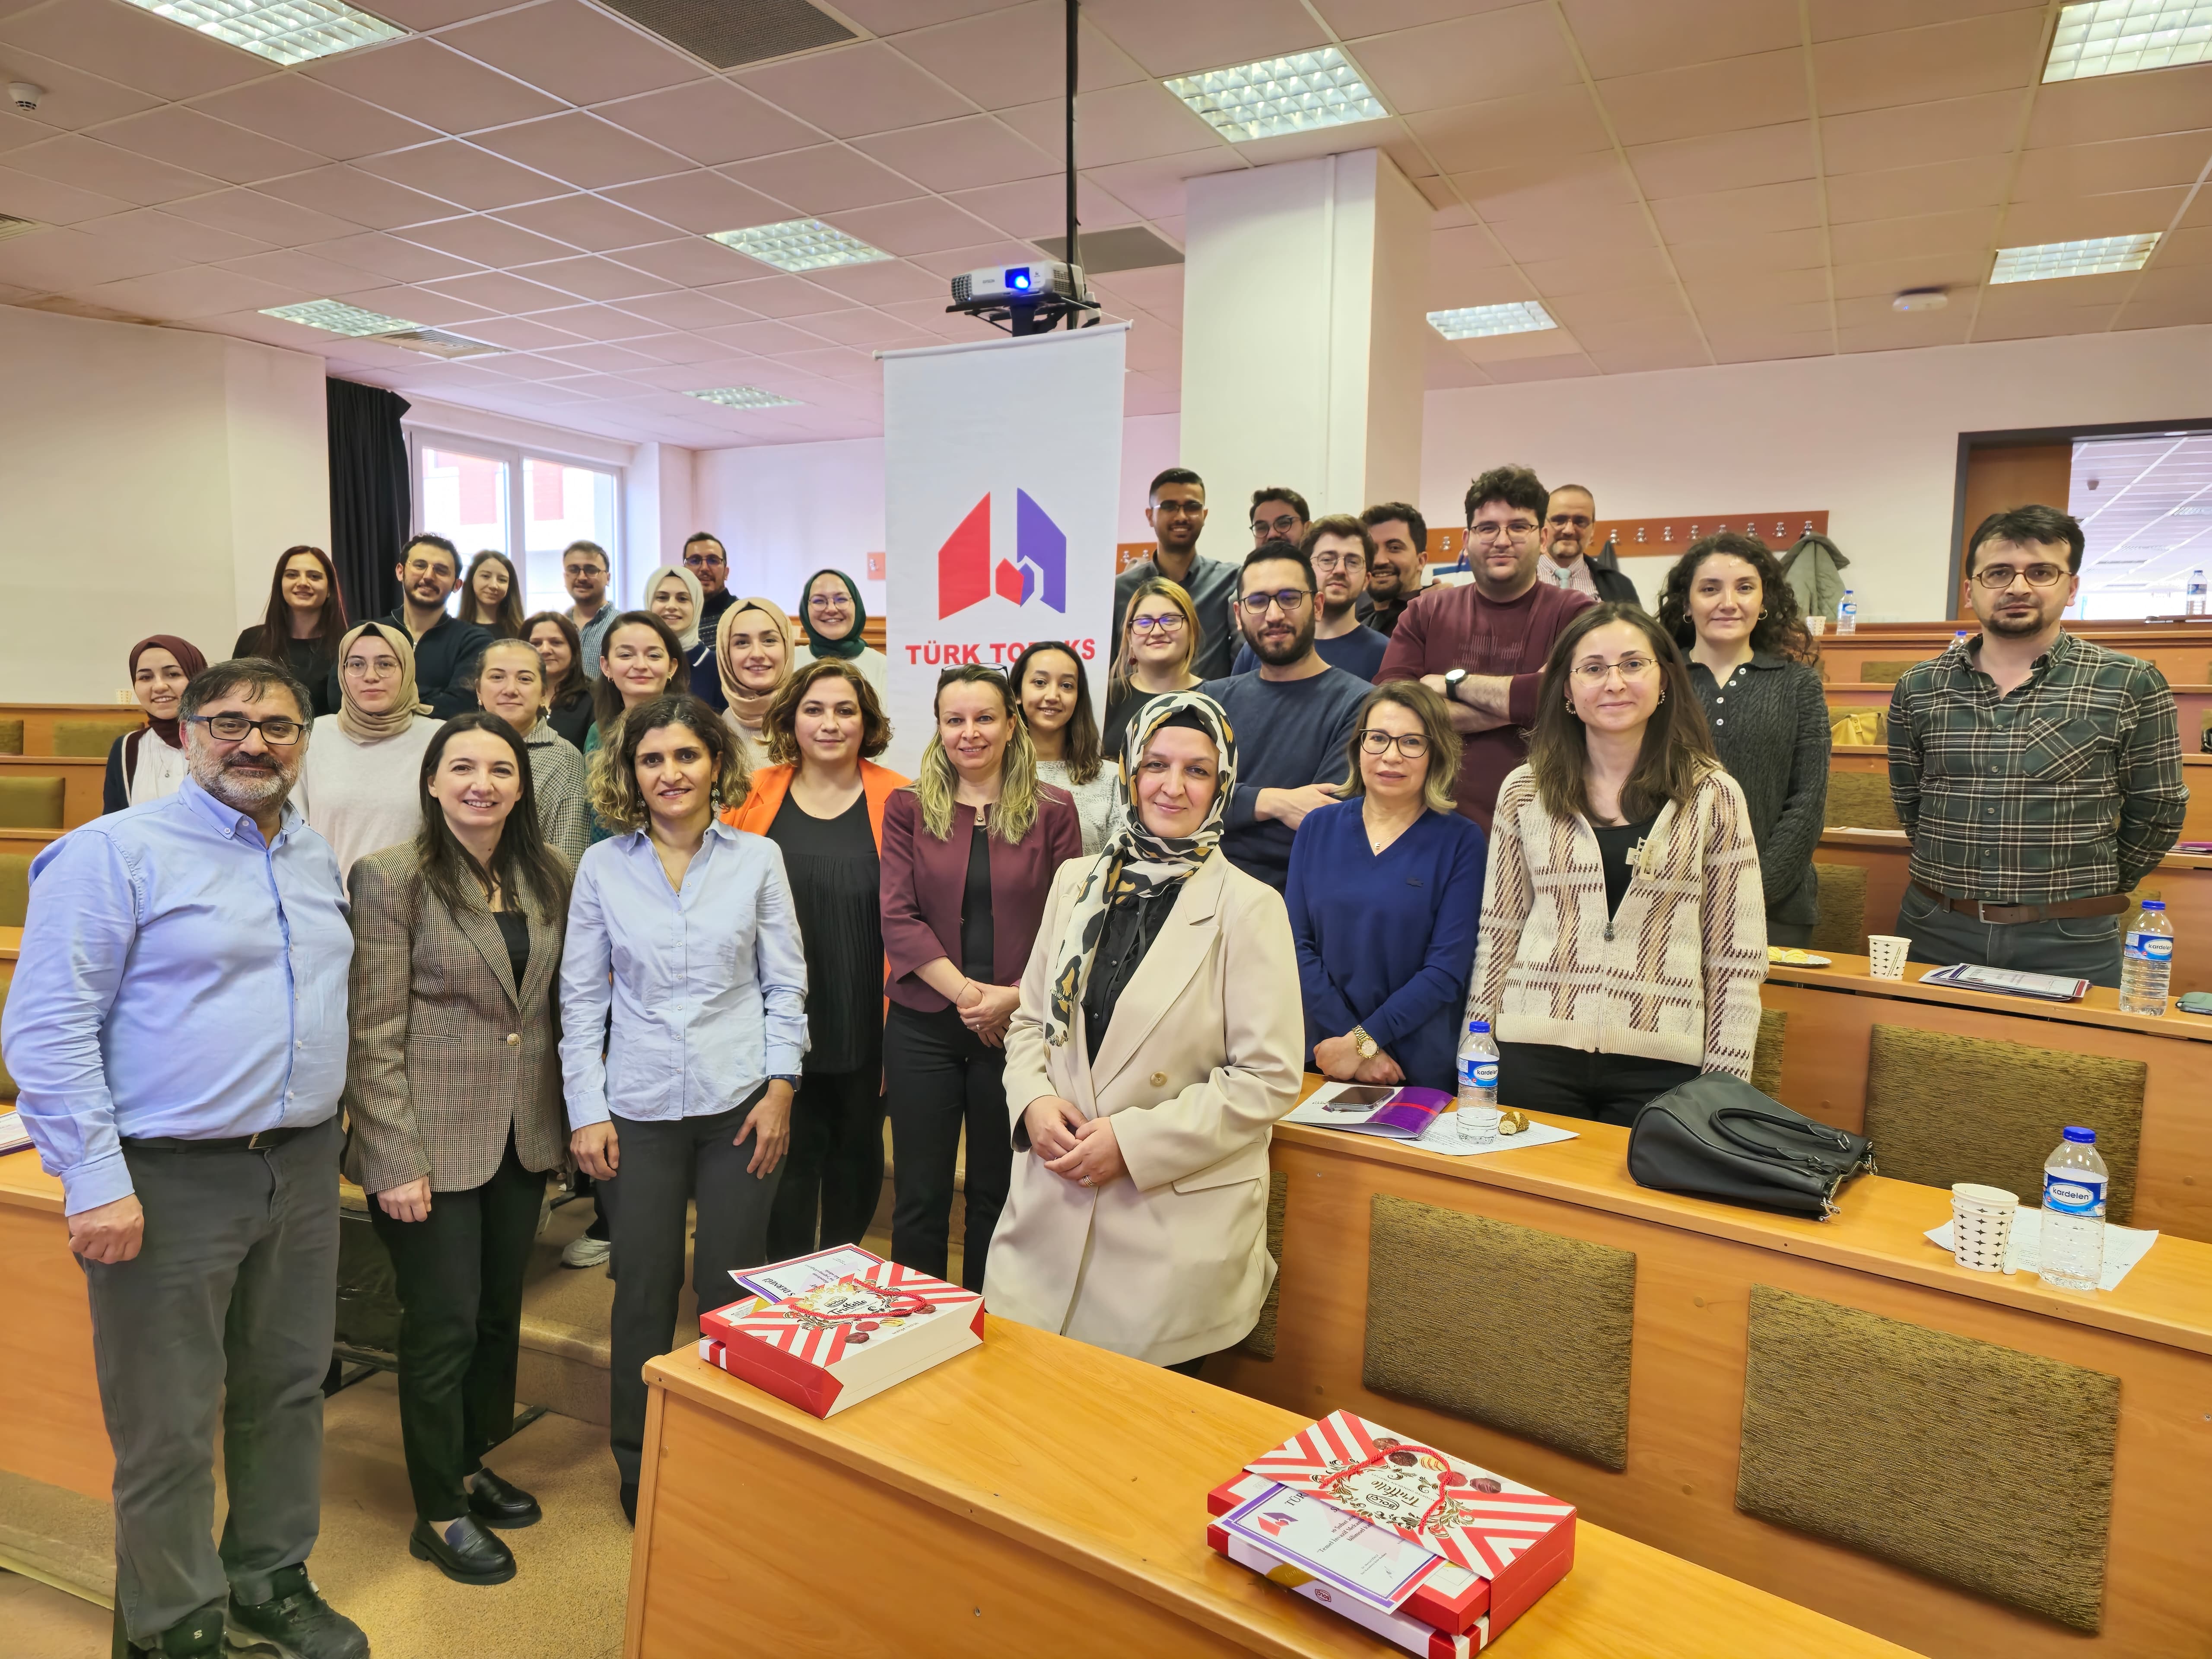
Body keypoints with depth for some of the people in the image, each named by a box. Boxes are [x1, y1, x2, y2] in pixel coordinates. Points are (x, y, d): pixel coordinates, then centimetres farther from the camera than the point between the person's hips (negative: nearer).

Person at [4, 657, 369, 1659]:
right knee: (169, 1425, 6)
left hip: (303, 1169, 6)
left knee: (287, 1393, 17)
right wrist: (96, 1181, -17)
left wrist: (318, 1137, 14)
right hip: (170, 1178, -6)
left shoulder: (319, 860, 11)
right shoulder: (116, 852, -10)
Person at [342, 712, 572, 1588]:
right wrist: (397, 1161, -16)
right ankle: (439, 1512, 24)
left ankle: (471, 1464, 38)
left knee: (500, 1313, 17)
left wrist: (566, 1120, 8)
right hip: (433, 1141, -5)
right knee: (444, 1325, 5)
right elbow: (373, 1034, -13)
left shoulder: (549, 875, 4)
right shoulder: (391, 877, -11)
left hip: (524, 1137, 5)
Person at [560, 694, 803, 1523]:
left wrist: (780, 1088, -4)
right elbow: (582, 995, 3)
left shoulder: (758, 859, 0)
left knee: (732, 1286, 7)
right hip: (640, 1106, 0)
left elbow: (785, 984, 3)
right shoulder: (603, 866, 1)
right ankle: (638, 1468, 28)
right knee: (644, 1290, 8)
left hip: (739, 1102, 0)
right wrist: (586, 1110, -1)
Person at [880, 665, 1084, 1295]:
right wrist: (966, 991, -14)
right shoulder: (909, 808, 4)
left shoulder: (1053, 812, 1)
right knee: (920, 1194, 8)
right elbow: (898, 919, -4)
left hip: (1018, 1025, 0)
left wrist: (1014, 996, -15)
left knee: (998, 1194, 12)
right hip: (924, 1024, 1)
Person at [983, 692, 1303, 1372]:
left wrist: (1135, 1140, -15)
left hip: (1180, 1222, -4)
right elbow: (1030, 1018, 15)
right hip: (1051, 1209, 4)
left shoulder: (1249, 909, -9)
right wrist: (1035, 1102, -5)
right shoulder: (1076, 883, 8)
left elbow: (1269, 1078, -11)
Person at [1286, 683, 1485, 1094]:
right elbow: (1298, 945, -3)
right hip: (1321, 1058, 2)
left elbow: (1447, 970, -11)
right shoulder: (1319, 827, 3)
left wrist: (1362, 1042, -16)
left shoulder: (1460, 841, -6)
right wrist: (1356, 1042, -13)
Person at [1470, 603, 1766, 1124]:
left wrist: (1723, 1086, -1)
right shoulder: (1524, 791, 3)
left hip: (1659, 1063, -1)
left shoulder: (1713, 797, 0)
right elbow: (1498, 934, 7)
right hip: (1536, 1055, 1)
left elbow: (1738, 960, 2)